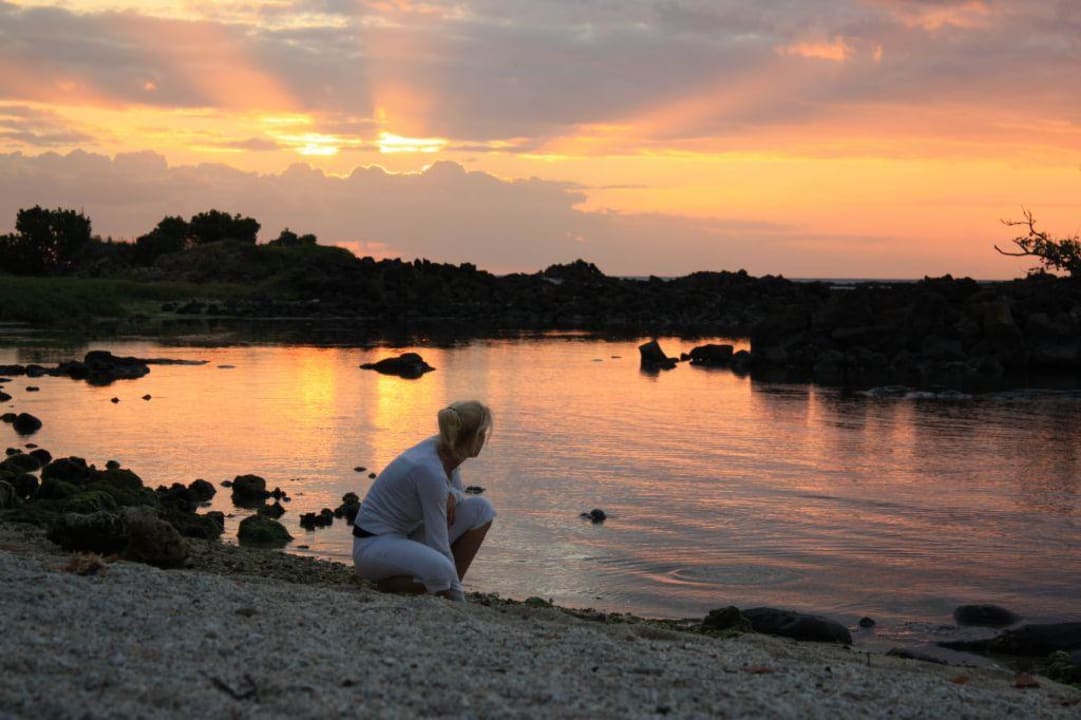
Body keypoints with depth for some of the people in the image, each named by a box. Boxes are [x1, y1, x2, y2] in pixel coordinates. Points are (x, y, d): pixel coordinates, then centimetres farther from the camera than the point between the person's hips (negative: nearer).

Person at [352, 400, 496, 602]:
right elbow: (438, 543, -25)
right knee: (440, 570, -38)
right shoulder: (430, 470, -27)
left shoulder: (445, 449, -3)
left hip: (407, 536, 9)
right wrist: (460, 601, -20)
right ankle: (389, 584, -7)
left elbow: (460, 496, 16)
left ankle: (449, 588, 3)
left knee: (480, 509, -2)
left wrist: (451, 495, -9)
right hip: (374, 545, -9)